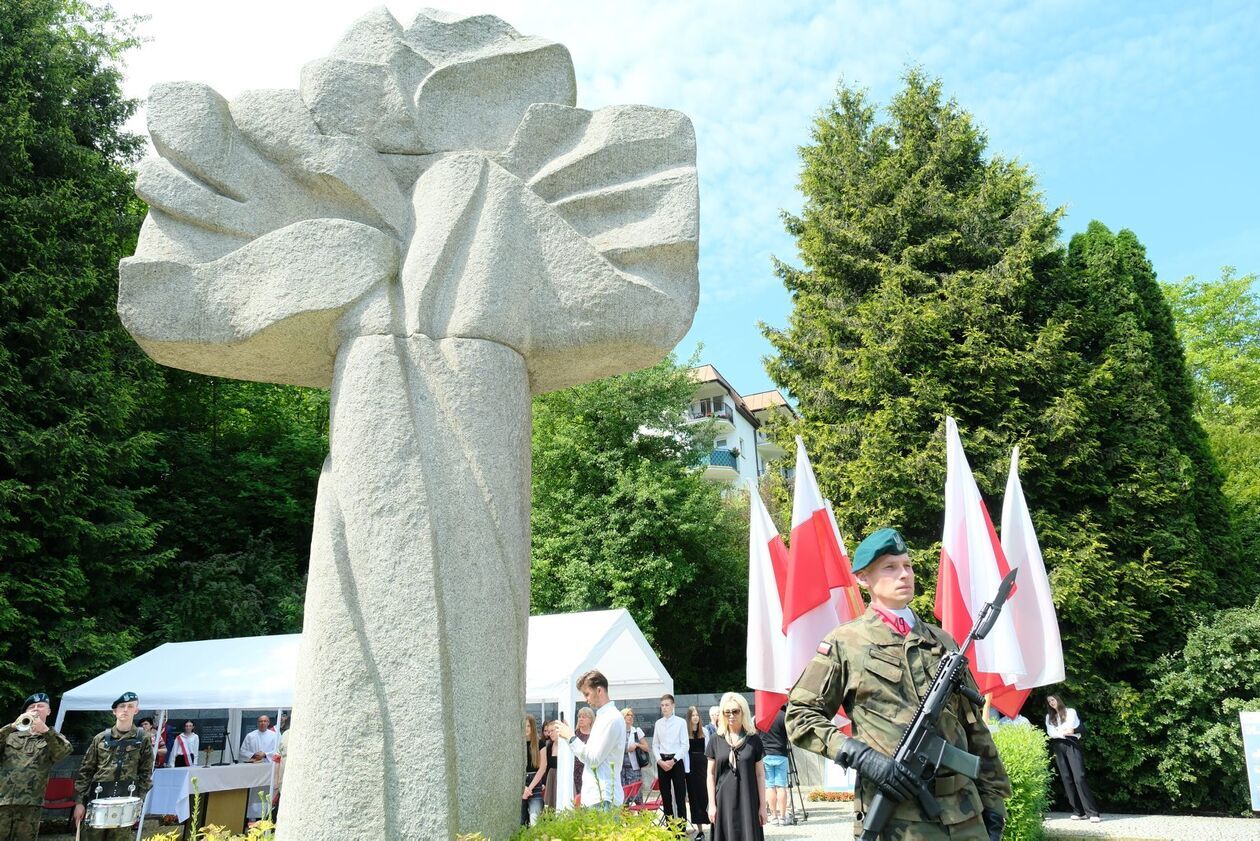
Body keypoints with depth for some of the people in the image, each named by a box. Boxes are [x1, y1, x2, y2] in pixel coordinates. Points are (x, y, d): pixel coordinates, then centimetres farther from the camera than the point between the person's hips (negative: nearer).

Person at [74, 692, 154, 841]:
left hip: (125, 804, -1)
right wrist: (79, 801, 1)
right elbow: (85, 771, 7)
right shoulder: (101, 738, 7)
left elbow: (146, 774, 5)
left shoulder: (143, 740, 4)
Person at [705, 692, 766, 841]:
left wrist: (762, 805, -1)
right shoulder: (716, 740, 3)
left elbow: (760, 774, 2)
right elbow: (711, 774, 5)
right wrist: (711, 804, 0)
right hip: (724, 801, 1)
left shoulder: (754, 740, 1)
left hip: (748, 802, -1)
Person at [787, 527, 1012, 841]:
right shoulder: (845, 642, -1)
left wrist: (993, 798, 11)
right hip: (895, 814, -4)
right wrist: (861, 756, -13)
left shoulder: (943, 641, 13)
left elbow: (974, 727, 16)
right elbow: (799, 715, -3)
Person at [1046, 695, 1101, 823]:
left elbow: (1069, 727, -5)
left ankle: (1093, 813, -18)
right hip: (1058, 747, 4)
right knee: (1066, 779, -3)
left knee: (1079, 777, -16)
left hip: (1072, 745, -4)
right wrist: (1065, 732, -8)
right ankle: (1078, 811, 0)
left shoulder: (1070, 711, 10)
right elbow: (1050, 733, 3)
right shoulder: (1049, 717, 18)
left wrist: (1059, 732, -4)